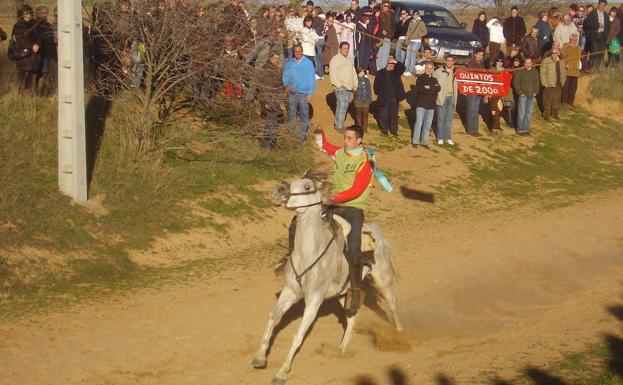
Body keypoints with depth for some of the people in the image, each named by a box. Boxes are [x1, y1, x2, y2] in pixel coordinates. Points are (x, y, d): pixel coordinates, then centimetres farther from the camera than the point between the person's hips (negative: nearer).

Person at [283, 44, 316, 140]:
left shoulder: (308, 63, -2)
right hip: (292, 93, 3)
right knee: (291, 115, 8)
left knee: (304, 115, 2)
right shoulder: (289, 63, 6)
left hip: (304, 94, -2)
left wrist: (310, 94, -8)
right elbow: (285, 76, 9)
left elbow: (312, 79, -3)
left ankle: (303, 135, 10)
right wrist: (286, 84, -12)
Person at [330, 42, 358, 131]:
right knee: (342, 106, -13)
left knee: (344, 106, 9)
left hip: (349, 88, 8)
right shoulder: (335, 59, -6)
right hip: (340, 87, -8)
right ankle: (339, 126, -9)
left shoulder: (349, 60, 20)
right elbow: (332, 74, -12)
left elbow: (354, 73, 21)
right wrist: (339, 85, -14)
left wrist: (355, 85, 10)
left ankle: (337, 123, 18)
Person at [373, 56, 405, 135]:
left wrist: (396, 62, -16)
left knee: (394, 114, 3)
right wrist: (377, 93, 1)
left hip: (394, 97, 1)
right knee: (383, 114, 1)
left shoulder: (396, 72, 10)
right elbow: (376, 83, 5)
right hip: (384, 97, -1)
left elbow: (403, 68, -6)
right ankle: (384, 130, 9)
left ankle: (394, 130, 9)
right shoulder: (381, 72, 4)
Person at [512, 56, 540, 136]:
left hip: (532, 96, 5)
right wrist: (520, 92, -10)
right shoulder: (520, 71, -5)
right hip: (523, 95, -5)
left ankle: (526, 129, 17)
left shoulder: (535, 72, 10)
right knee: (521, 112, -5)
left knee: (529, 113, 8)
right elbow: (516, 83, -6)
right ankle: (520, 129, 2)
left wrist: (535, 92, 3)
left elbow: (537, 83, 15)